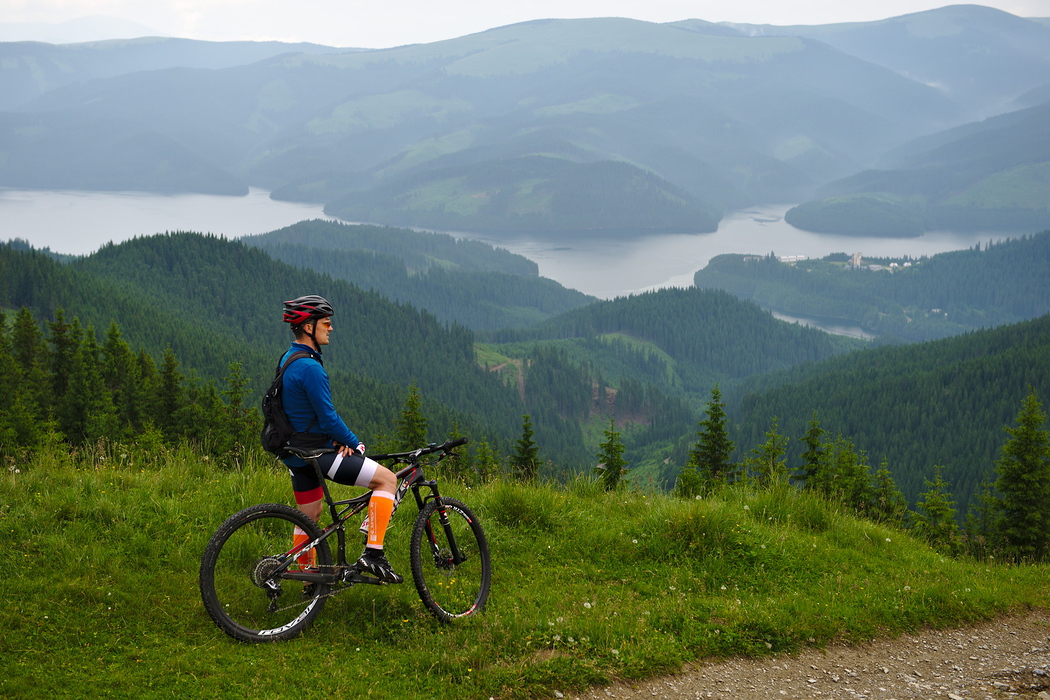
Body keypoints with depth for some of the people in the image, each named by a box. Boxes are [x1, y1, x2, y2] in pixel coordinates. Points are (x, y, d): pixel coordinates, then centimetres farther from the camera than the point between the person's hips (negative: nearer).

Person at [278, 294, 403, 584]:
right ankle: (372, 554, -13)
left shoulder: (288, 359, 11)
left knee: (310, 516, 21)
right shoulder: (310, 367, -22)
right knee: (387, 479, -9)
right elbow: (328, 417, -21)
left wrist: (338, 439, 6)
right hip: (314, 453, -10)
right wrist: (354, 443, -6)